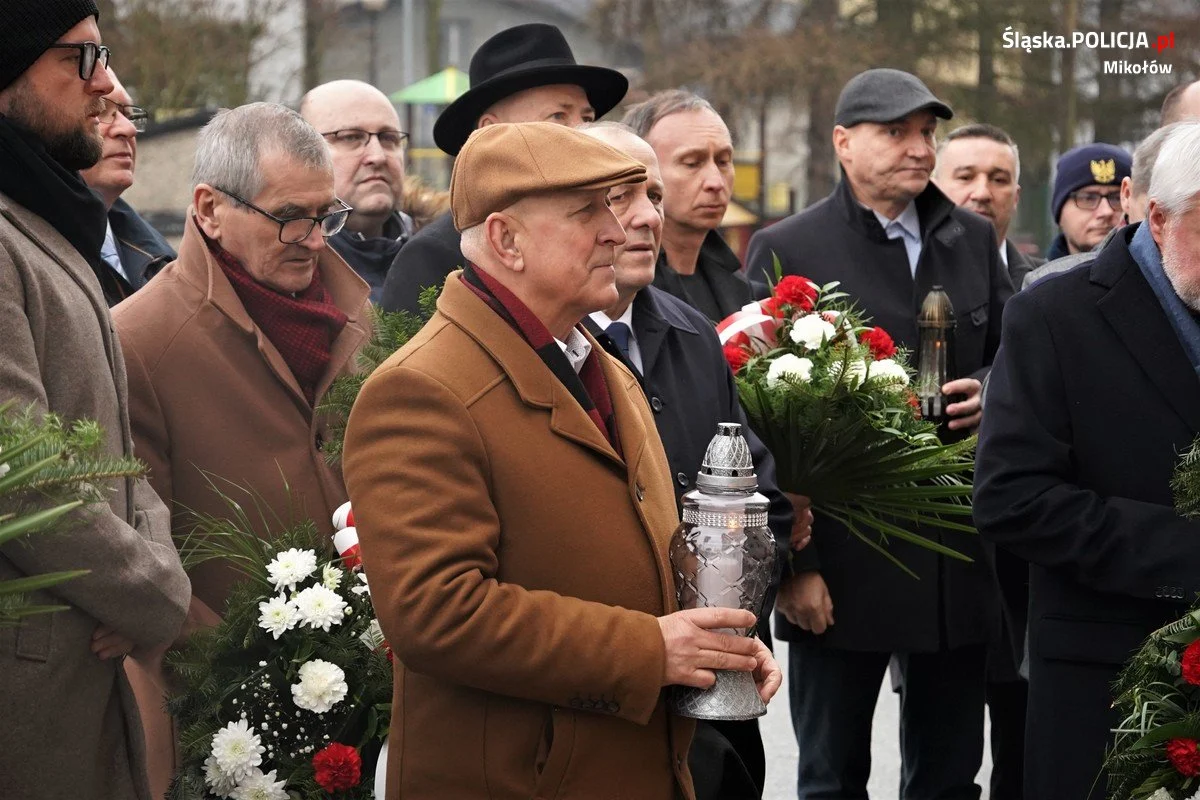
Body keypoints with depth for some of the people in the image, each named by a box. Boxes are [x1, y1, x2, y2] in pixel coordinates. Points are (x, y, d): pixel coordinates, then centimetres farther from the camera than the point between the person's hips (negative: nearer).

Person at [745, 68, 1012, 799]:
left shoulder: (974, 240, 10)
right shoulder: (788, 251, -4)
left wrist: (991, 390, -4)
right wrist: (792, 564, -11)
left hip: (960, 561, 4)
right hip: (843, 562, -4)